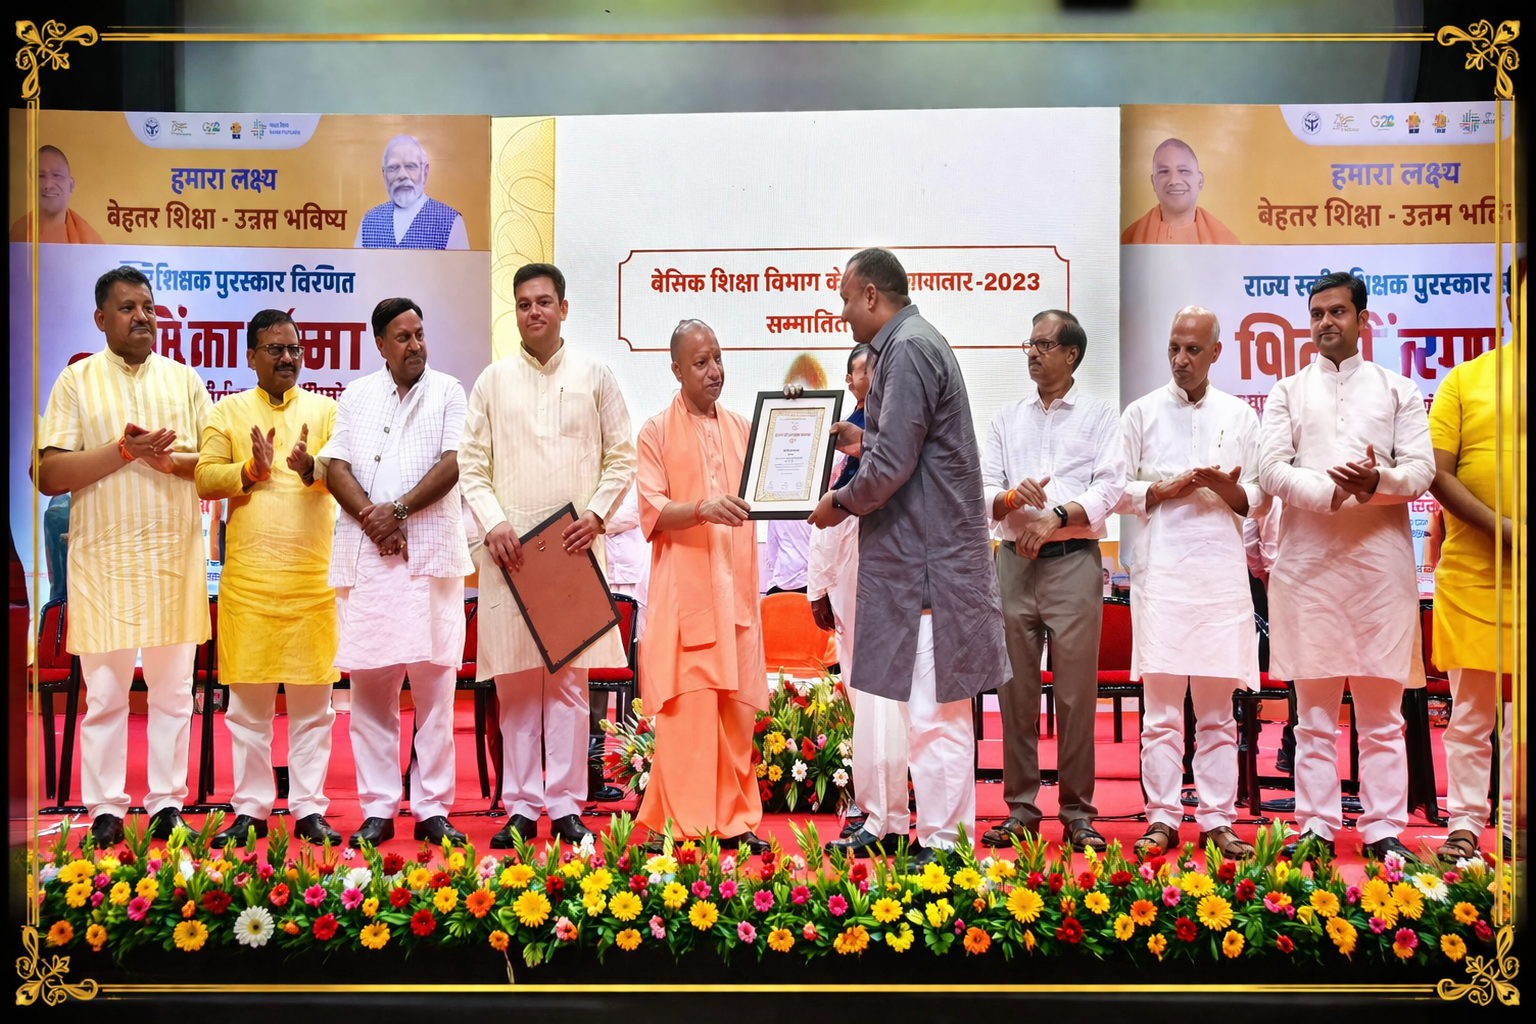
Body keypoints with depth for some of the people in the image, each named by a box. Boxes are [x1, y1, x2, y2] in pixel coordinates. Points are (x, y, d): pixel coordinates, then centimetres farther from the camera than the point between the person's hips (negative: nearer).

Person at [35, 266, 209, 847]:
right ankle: (105, 808, 11)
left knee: (173, 687, 6)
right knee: (104, 691, 2)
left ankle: (168, 801, 14)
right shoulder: (76, 382, 4)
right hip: (102, 559, -2)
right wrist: (122, 451, -14)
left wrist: (173, 460, -11)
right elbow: (48, 474, -4)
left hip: (175, 558, 2)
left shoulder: (184, 380, 12)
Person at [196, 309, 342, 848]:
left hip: (313, 573, 0)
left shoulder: (326, 410, 10)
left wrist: (311, 468, -22)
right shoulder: (227, 411, 11)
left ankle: (309, 809, 10)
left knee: (312, 698, 3)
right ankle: (250, 809, 14)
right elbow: (205, 478, 2)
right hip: (247, 573, 0)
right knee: (247, 697, 5)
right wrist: (251, 469, -14)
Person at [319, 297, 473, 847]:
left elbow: (451, 465, -2)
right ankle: (377, 809, 7)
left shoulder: (447, 392, 10)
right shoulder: (356, 396, 16)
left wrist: (399, 510, -11)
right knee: (369, 683, 1)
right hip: (365, 556, 2)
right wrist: (371, 516, -8)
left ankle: (433, 810, 2)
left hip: (431, 555, -2)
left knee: (434, 681, -3)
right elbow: (335, 467, 7)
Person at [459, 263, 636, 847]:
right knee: (514, 681, 2)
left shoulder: (595, 377, 8)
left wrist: (596, 515, -6)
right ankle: (521, 806, 9)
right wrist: (494, 524, -8)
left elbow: (621, 458, 8)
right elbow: (471, 465, 7)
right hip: (509, 546, 1)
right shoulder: (493, 381, 9)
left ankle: (566, 807, 5)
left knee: (570, 678, -1)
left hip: (574, 546, 0)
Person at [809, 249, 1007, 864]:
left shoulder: (910, 349, -15)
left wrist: (840, 503, -6)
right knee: (885, 693, 16)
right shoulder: (908, 345, 17)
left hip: (927, 557, -11)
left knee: (934, 709, -4)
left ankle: (945, 842, 3)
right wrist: (862, 442, 18)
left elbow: (892, 465, -20)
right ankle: (887, 824, 26)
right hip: (905, 558, 11)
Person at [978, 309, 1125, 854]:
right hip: (1014, 561, 3)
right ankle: (1021, 808, 12)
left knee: (1076, 691, -3)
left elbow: (1109, 488, -3)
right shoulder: (1007, 419, 17)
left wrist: (1056, 517, -17)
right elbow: (983, 491, 10)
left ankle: (1078, 812, 6)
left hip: (1073, 560, -3)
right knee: (1015, 689, 4)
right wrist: (1012, 497, -12)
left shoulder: (1100, 416, 8)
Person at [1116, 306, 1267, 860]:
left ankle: (1218, 819, 9)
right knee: (1161, 705, -3)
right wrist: (1165, 490, -8)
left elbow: (1259, 497, 13)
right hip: (1160, 570, -1)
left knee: (1218, 706, 4)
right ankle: (1162, 819, 4)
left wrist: (1230, 490, -8)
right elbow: (1118, 490, 8)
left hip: (1221, 570, 2)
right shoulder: (1141, 413, 10)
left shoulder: (1240, 416, 14)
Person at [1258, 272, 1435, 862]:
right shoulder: (1288, 393, 14)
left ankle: (1384, 830, 7)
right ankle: (1317, 828, 7)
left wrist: (1378, 480, -17)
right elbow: (1271, 471, 1)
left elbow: (1422, 470, 4)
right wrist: (1338, 491, -14)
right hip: (1308, 563, 0)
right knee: (1314, 710, 2)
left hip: (1381, 563, 0)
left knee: (1382, 711, 1)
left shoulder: (1398, 390, 14)